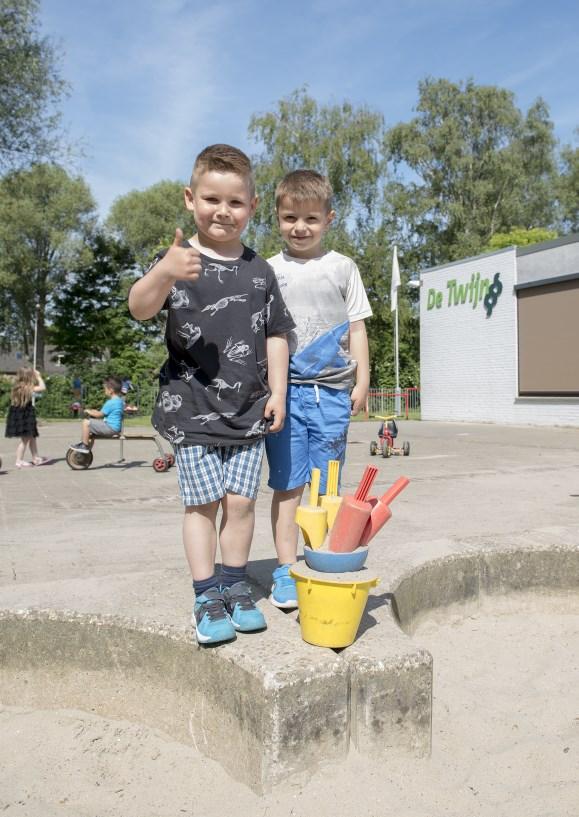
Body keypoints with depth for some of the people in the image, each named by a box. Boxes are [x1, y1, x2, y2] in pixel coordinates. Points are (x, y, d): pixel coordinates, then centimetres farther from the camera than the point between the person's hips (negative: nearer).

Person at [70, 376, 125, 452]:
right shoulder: (120, 400, 12)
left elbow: (99, 414, -15)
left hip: (111, 428, -11)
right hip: (116, 427, 11)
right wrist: (94, 411, 18)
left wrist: (89, 411, 2)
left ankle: (84, 446, -5)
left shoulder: (111, 402, -20)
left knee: (86, 422, -12)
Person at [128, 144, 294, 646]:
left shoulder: (260, 271, 7)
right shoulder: (176, 260, -3)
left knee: (241, 500, 5)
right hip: (192, 406, -2)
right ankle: (207, 596, 15)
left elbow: (275, 336, 11)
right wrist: (163, 274, -38)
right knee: (202, 501, 1)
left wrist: (277, 391, 3)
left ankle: (234, 585, 23)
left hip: (248, 408, 3)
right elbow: (139, 309, -18)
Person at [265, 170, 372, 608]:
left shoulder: (342, 267, 9)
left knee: (325, 488, 7)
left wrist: (362, 381, 2)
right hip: (285, 389, 0)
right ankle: (286, 570, 10)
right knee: (287, 485, 1)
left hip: (332, 391, 1)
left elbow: (357, 327, 9)